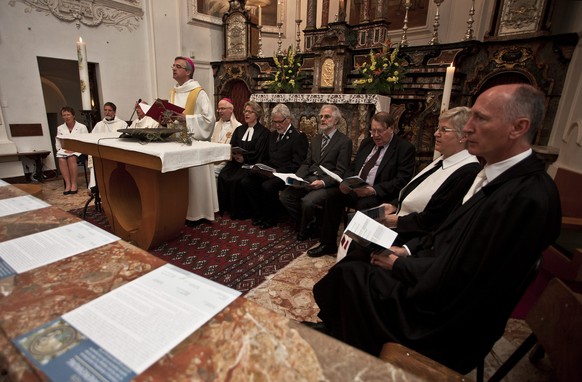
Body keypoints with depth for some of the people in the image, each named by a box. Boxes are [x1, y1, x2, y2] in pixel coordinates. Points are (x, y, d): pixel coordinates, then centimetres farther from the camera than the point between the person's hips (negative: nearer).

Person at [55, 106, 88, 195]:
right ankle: (68, 184, -29)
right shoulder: (60, 128, 14)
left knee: (71, 158, -35)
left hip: (78, 150, -3)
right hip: (64, 150, 3)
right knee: (61, 159, -30)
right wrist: (64, 149, -6)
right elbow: (58, 144, 14)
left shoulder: (82, 127, 4)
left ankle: (74, 184, -28)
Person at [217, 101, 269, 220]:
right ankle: (226, 207, -9)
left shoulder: (263, 132, 3)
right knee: (222, 176, -22)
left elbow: (258, 153, -7)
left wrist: (244, 158, -20)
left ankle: (240, 212, -13)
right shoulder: (239, 129, 21)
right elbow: (231, 147, 13)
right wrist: (234, 155, -10)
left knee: (237, 179, -29)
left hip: (251, 164, -5)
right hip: (236, 162, 5)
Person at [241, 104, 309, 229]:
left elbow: (296, 164, -14)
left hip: (285, 175, -7)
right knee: (245, 182, -12)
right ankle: (260, 214, 2)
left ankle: (271, 218, -7)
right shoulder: (272, 134, 19)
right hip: (269, 172, 7)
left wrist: (277, 171, -21)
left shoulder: (299, 136, -6)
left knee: (267, 186, -33)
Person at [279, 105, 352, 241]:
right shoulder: (315, 139, 18)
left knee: (307, 201, -30)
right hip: (308, 179, 6)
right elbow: (306, 163, 15)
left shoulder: (345, 141, -3)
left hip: (328, 184, -6)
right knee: (284, 196, -12)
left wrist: (323, 182, -23)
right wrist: (296, 178, -3)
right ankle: (307, 223, 8)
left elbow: (340, 171, -9)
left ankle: (304, 231, 2)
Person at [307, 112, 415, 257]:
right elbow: (352, 167, 17)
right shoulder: (367, 142, 16)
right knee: (332, 194, -19)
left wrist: (373, 190, -27)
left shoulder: (405, 148, -4)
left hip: (380, 194, -6)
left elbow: (401, 180, -13)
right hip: (355, 188, 6)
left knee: (363, 205, -35)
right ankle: (328, 244, -6)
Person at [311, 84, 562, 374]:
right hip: (439, 285, 8)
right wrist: (408, 251, -1)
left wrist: (399, 265, -13)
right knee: (355, 260, 3)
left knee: (352, 274, -9)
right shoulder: (495, 176, 3)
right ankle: (332, 330, 24)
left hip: (452, 324, -8)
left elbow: (455, 280, -25)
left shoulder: (528, 196, -26)